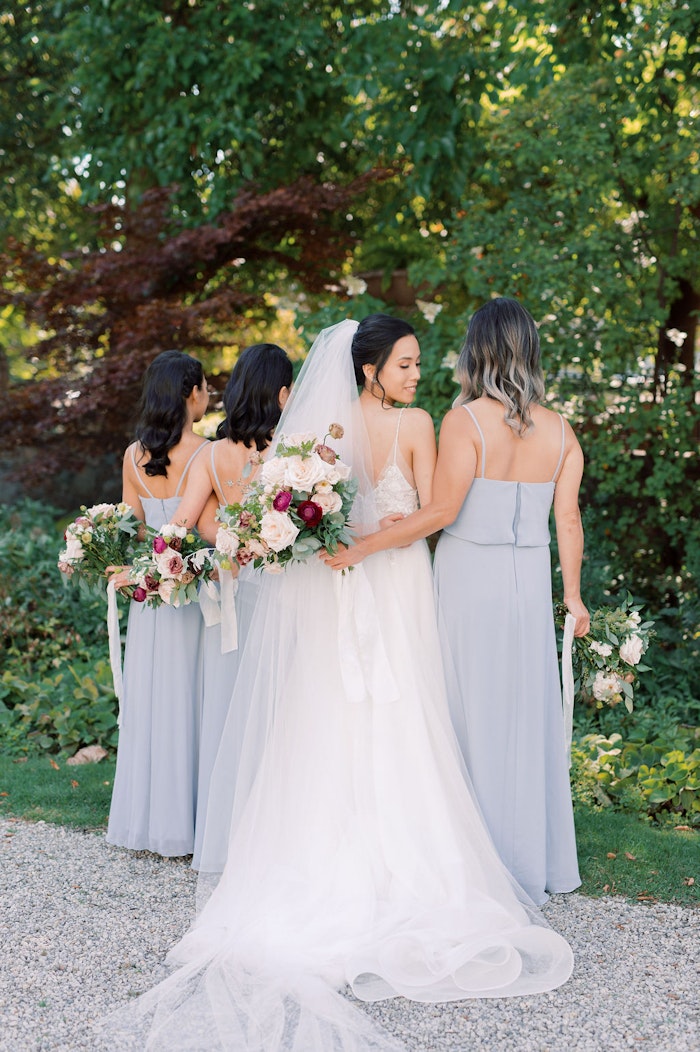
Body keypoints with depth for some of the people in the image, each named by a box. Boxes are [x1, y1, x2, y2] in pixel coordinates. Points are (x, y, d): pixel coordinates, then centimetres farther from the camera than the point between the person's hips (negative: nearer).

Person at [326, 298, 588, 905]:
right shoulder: (559, 431, 4)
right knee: (528, 716, 14)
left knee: (473, 718, 4)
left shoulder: (465, 421, -11)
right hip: (531, 582, 5)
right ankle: (537, 865, 25)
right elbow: (568, 520, 4)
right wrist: (573, 594, 15)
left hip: (470, 579, -5)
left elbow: (441, 511, -18)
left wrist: (363, 547, -14)